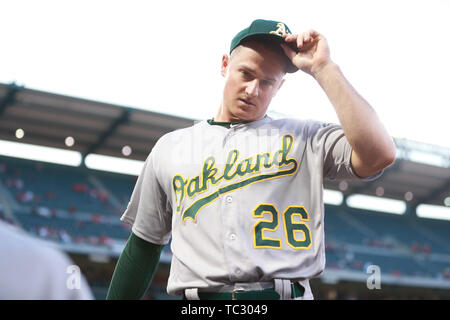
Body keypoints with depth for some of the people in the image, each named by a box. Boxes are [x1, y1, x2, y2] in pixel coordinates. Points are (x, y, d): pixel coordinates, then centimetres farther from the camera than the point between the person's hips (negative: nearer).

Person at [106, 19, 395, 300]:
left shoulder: (304, 139, 10)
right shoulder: (171, 148, 18)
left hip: (287, 294, -1)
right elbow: (144, 244, 22)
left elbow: (379, 155, -7)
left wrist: (323, 69, -3)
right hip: (197, 296, 2)